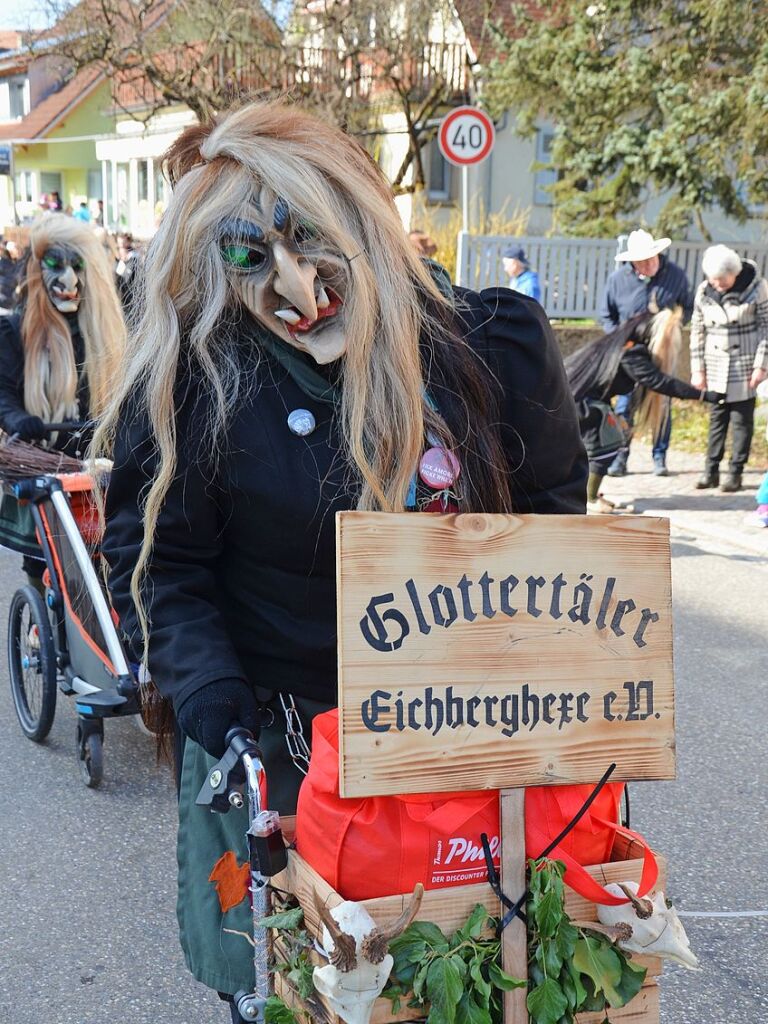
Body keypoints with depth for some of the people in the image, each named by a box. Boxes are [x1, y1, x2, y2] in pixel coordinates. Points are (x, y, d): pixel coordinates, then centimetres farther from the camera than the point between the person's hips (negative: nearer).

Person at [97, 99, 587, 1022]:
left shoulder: (494, 349, -11)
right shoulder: (191, 386, -17)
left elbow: (552, 518, 0)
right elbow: (159, 566, -10)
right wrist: (223, 727, -21)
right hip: (276, 747, -2)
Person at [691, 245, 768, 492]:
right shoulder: (704, 291, -1)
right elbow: (698, 331, 5)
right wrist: (697, 369, 3)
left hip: (745, 366, -3)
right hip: (716, 367, 3)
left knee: (742, 419, 2)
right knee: (717, 419, 9)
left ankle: (735, 473, 8)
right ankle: (711, 470, 14)